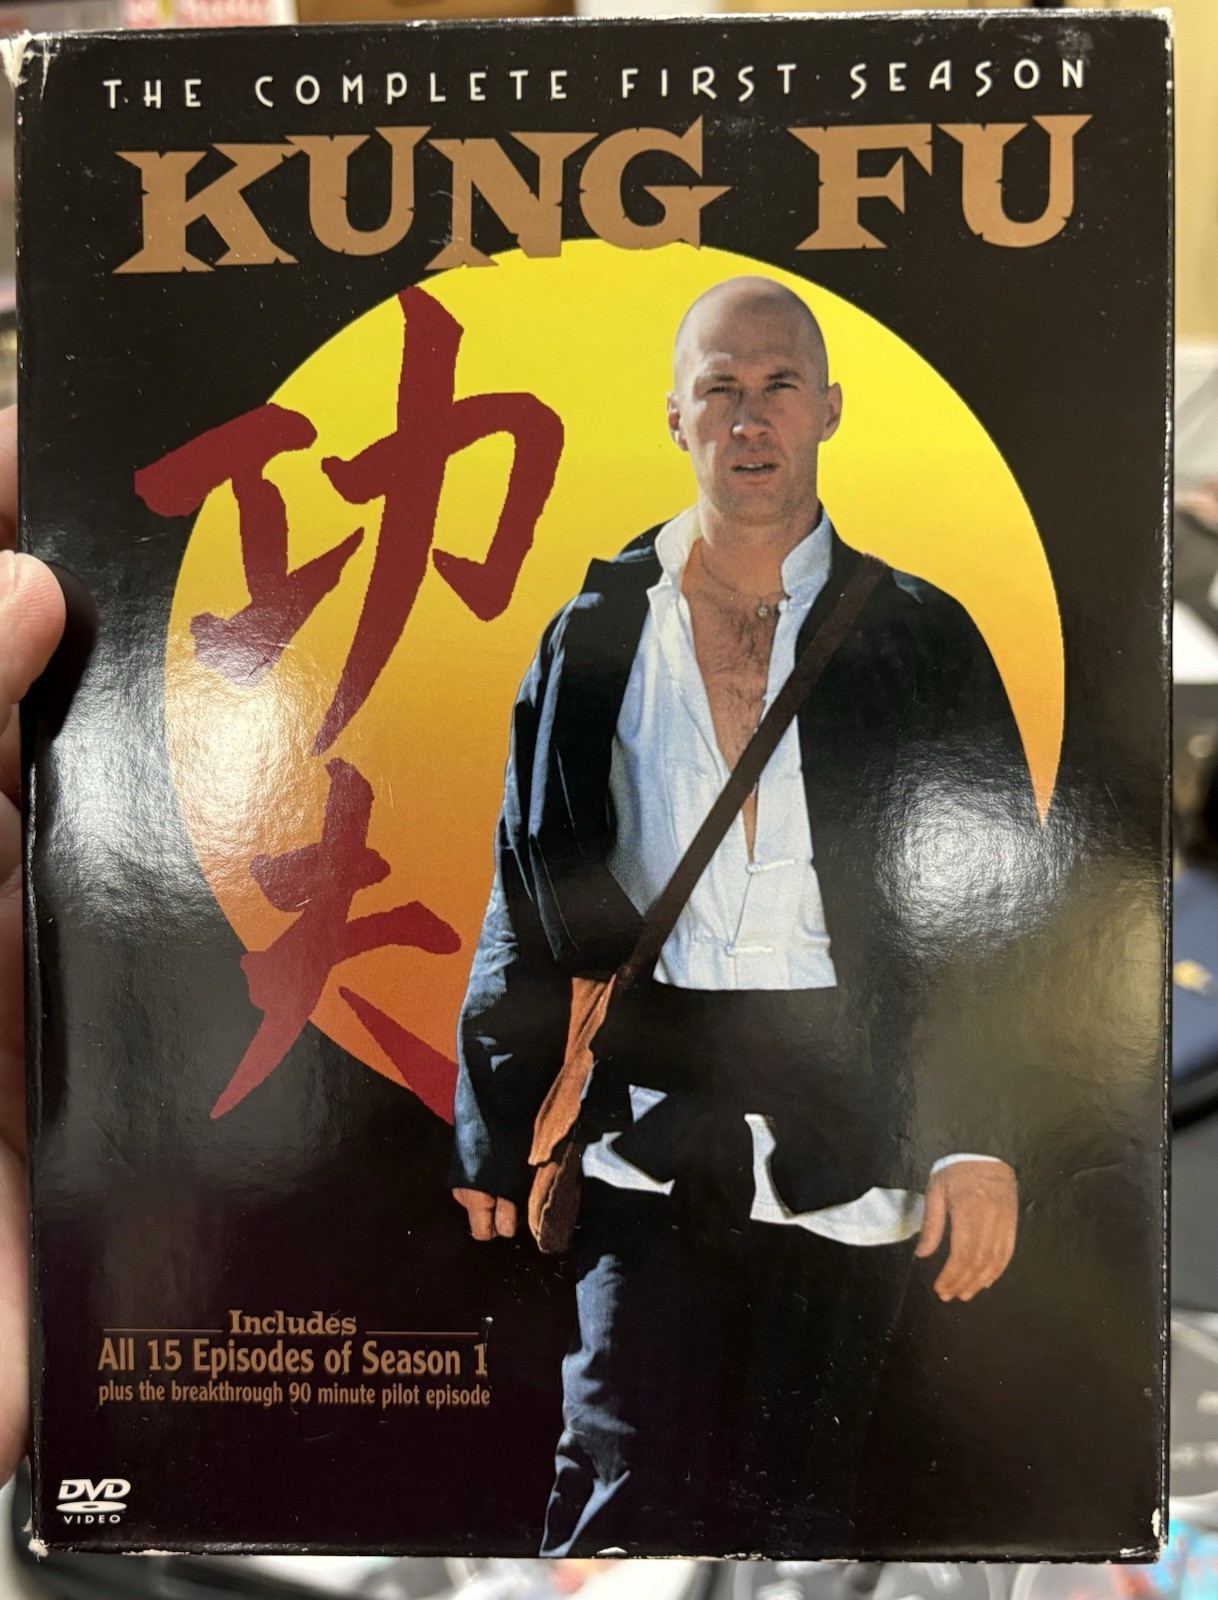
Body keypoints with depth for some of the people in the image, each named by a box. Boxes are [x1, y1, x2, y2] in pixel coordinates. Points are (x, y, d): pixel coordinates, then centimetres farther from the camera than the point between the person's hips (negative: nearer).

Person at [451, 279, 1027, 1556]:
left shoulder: (921, 641, 4)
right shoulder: (592, 635, 5)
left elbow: (988, 908, 1)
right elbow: (529, 898, 7)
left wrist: (980, 1139, -7)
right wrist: (497, 1132, 5)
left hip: (842, 1140, 1)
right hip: (646, 1127, 0)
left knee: (797, 1503, 14)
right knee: (633, 1492, -4)